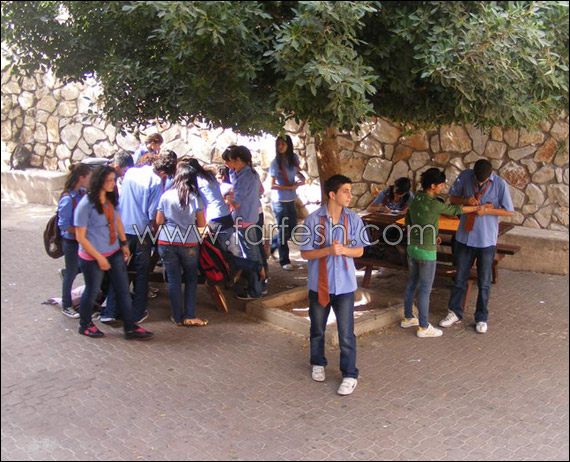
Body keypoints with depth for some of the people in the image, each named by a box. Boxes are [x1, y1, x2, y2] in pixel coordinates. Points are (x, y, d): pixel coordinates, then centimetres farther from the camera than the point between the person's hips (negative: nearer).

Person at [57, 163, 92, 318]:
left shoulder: (82, 193, -1)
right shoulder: (67, 199, -23)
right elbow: (64, 225, -21)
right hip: (71, 241, -7)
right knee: (71, 274, 8)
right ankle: (67, 306, 26)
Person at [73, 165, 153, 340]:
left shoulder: (111, 199, 0)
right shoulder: (86, 205, -20)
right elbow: (80, 237, -17)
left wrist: (124, 244, 14)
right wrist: (99, 257, -17)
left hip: (114, 253, 6)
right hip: (93, 257, -6)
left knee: (124, 290, 8)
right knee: (92, 292, 11)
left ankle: (130, 328, 17)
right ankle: (85, 324, 35)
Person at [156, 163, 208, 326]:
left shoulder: (166, 196, -2)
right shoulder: (195, 197, -3)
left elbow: (158, 221, 3)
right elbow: (202, 224, 1)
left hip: (167, 243, 1)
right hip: (189, 244, 0)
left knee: (174, 279, 8)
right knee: (191, 278, 13)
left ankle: (177, 316, 14)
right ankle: (189, 316, 10)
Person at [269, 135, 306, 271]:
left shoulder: (294, 158, 2)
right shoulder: (276, 163, -13)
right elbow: (272, 185, -14)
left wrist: (302, 177, -1)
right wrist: (291, 187, -16)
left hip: (291, 201, 6)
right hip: (280, 202, -6)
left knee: (292, 229, 14)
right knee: (283, 231, 2)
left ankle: (271, 245, 35)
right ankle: (284, 261, 14)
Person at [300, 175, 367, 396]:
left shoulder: (353, 219, -5)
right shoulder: (313, 219, -12)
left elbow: (359, 251, 3)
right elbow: (305, 253, -9)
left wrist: (344, 250, -18)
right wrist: (328, 250, -24)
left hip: (344, 285, 0)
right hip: (319, 284, 0)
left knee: (346, 333, 2)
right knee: (317, 329, 18)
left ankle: (350, 375, 17)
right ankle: (318, 364, 41)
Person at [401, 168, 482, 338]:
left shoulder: (415, 200, 2)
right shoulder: (434, 204, -21)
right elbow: (455, 210, -9)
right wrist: (477, 208, 7)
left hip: (412, 248, 8)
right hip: (427, 252, -8)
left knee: (413, 283, 20)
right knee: (425, 289, 3)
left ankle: (408, 318, 32)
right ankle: (424, 327, 12)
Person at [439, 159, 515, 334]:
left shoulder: (500, 184, -13)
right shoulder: (465, 176, -6)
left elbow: (510, 212, -6)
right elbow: (452, 197, 5)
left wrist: (487, 210, -20)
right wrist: (465, 200, -16)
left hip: (486, 240, -2)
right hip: (465, 237, 2)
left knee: (484, 282, 9)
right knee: (460, 278, 13)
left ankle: (481, 318, 23)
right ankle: (455, 313, 27)